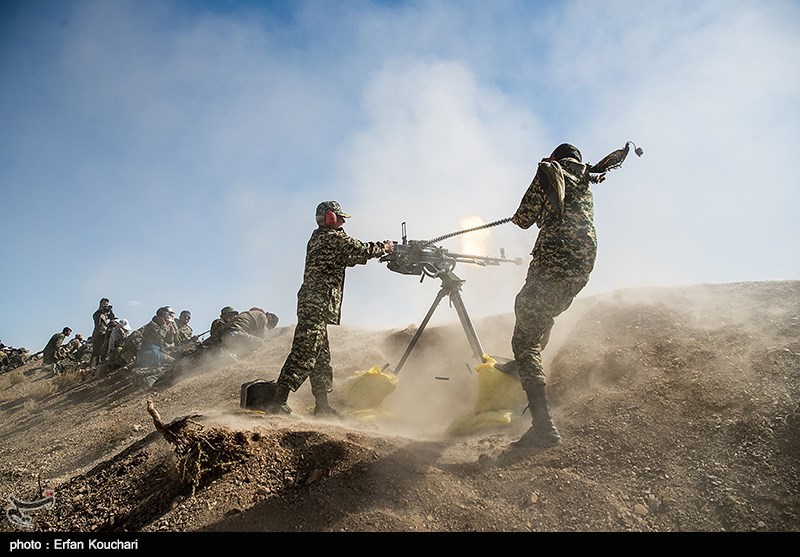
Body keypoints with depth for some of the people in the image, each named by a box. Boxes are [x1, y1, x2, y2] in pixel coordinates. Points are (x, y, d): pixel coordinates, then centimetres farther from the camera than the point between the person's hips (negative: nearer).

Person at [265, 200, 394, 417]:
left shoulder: (318, 238, 22)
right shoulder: (333, 237, -5)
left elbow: (349, 258, 26)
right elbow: (361, 250, -6)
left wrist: (378, 250, 22)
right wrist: (384, 247, 12)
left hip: (311, 303, 10)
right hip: (317, 303, -10)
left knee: (321, 358, 12)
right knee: (304, 353, -12)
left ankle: (322, 406, 16)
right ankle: (278, 401, -12)